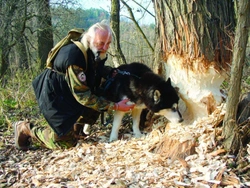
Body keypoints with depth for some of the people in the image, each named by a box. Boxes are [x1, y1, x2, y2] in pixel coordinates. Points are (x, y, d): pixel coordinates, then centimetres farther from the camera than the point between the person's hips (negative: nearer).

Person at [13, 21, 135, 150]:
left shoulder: (97, 53, -7)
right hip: (55, 98, -8)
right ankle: (25, 129, 11)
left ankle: (75, 127, 10)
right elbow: (83, 96, -30)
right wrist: (115, 107, -28)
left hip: (72, 94, 9)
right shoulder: (73, 56, -32)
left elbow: (100, 71, 19)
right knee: (66, 143, -9)